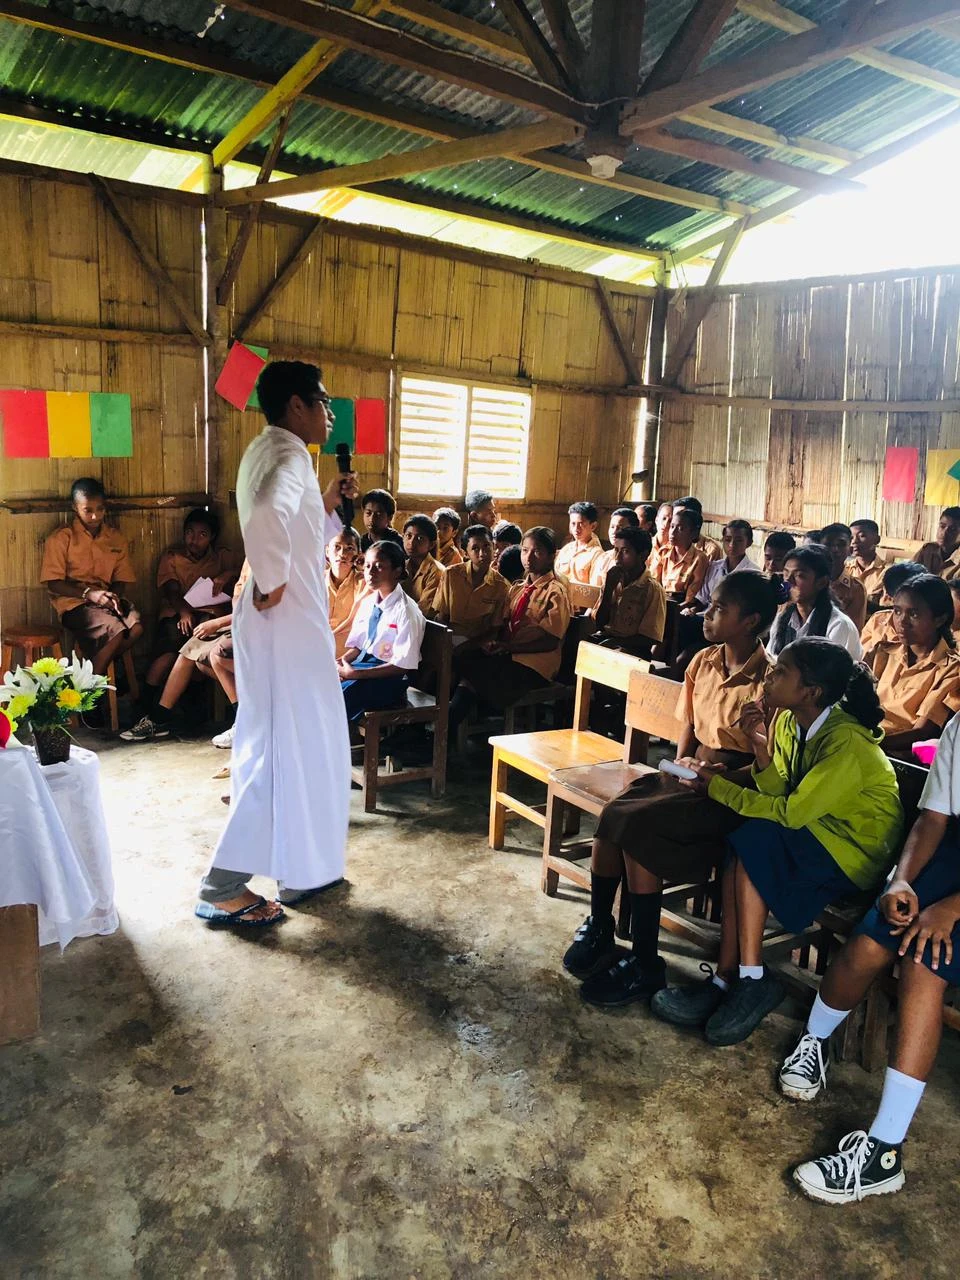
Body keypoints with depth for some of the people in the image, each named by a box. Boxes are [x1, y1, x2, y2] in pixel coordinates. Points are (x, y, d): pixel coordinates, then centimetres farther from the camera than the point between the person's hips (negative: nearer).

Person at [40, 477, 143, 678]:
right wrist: (88, 593, -19)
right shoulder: (61, 538, -2)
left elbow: (123, 580, 12)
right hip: (74, 602, -4)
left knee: (136, 628, -27)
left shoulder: (116, 538, 12)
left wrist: (115, 596, -11)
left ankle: (94, 667, -6)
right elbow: (53, 584, -5)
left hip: (107, 599, 5)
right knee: (116, 633, -31)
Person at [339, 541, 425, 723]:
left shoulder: (406, 611, -14)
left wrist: (355, 673, -21)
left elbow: (402, 665, -17)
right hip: (362, 663, 7)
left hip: (389, 676, -7)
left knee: (341, 698, -29)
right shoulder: (367, 602, 7)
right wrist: (340, 663, -7)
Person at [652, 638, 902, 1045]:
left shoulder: (848, 743, -25)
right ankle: (728, 979, -18)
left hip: (858, 854, -7)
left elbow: (791, 812, -27)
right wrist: (762, 749, -18)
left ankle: (753, 979, -19)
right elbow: (782, 798, -2)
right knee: (739, 847, -19)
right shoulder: (790, 721, -1)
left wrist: (717, 787, -19)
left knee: (753, 838, -26)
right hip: (816, 835, 7)